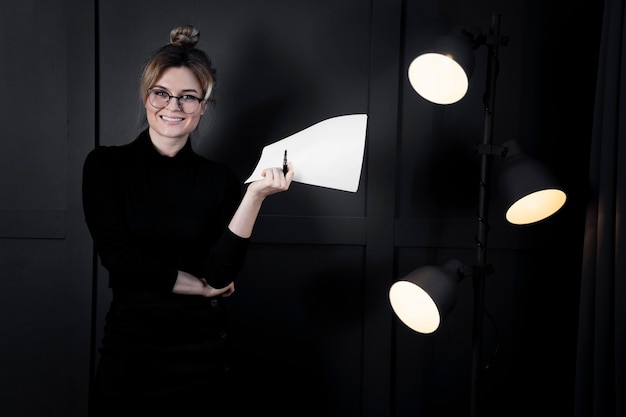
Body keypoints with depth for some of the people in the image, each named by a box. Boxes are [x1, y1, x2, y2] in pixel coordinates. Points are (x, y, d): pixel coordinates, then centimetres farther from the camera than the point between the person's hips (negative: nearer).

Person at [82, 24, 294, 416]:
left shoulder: (219, 179, 1)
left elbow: (221, 273, -10)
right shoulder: (106, 165, -1)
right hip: (129, 344, 0)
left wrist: (255, 196, -19)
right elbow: (118, 256, -10)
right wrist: (198, 285, -6)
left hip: (202, 353, 1)